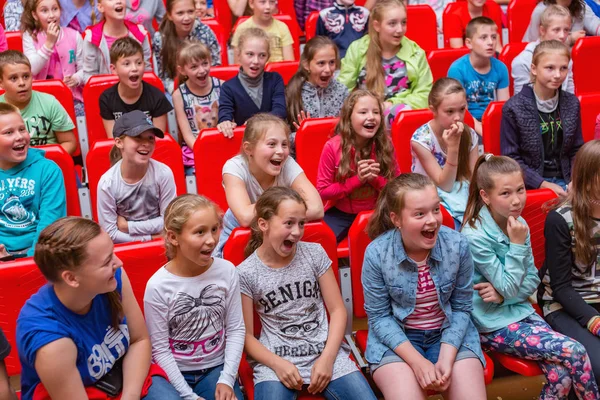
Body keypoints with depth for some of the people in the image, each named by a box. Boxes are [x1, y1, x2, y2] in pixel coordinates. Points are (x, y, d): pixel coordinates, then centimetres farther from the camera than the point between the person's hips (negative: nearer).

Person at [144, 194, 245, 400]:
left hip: (217, 368, 2)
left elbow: (236, 329, -1)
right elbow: (160, 349, -11)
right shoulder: (158, 286, -16)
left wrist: (227, 379, -9)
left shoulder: (227, 271, -8)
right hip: (176, 373, -2)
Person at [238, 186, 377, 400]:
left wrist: (327, 357, -8)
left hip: (325, 351, 2)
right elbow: (246, 335, -1)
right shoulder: (246, 273, -5)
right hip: (276, 358, -2)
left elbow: (337, 310, 3)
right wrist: (277, 363, -15)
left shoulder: (315, 254, 1)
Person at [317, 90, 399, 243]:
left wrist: (375, 179, -22)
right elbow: (323, 191, -11)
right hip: (341, 214, -2)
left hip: (376, 212, 2)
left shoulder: (385, 144, -9)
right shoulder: (333, 147, -16)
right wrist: (357, 180, -22)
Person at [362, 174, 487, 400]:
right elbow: (379, 316, -9)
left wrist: (446, 358, -16)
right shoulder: (376, 253, -17)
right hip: (395, 337, -2)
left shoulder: (457, 245, -13)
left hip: (450, 333, 2)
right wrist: (417, 361, -19)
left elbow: (461, 308, -3)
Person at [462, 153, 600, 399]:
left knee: (562, 373, -16)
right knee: (575, 353, -16)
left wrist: (504, 294, -12)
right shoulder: (475, 237, -19)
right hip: (494, 325, -5)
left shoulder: (518, 224, 1)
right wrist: (517, 244, -19)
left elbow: (532, 280, 5)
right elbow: (509, 287, -17)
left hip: (521, 311, 6)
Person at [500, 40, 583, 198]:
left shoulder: (572, 104, 8)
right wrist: (543, 184, -14)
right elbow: (511, 158, -6)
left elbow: (576, 150, 14)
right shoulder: (514, 107, -8)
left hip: (564, 181, 5)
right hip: (532, 184, -5)